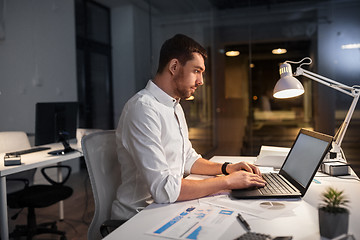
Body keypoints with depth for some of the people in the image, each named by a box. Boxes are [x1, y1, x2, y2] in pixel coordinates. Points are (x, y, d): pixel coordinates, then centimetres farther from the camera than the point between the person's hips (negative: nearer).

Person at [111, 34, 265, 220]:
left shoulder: (175, 107, 12)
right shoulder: (143, 109, -22)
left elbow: (188, 158, 20)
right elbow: (163, 189, -29)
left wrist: (226, 168, 4)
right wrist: (227, 181, -21)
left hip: (166, 208, 8)